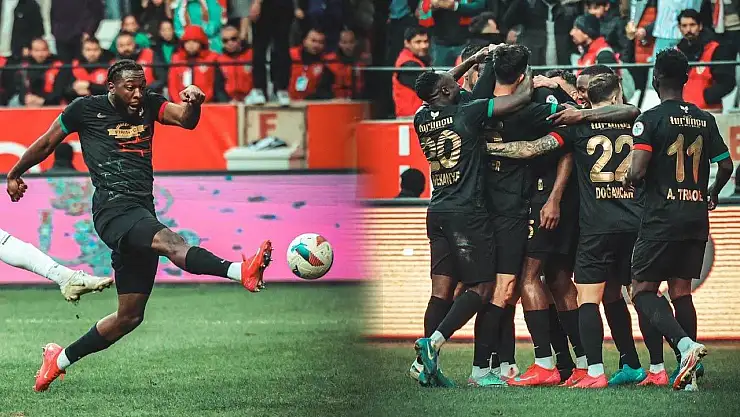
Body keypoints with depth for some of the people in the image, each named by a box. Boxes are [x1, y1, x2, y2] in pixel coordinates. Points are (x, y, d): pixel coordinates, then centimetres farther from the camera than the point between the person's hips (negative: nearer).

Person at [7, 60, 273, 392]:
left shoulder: (149, 105, 14)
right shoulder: (85, 109, 4)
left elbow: (186, 120, -3)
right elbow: (47, 143, 18)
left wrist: (193, 103, -26)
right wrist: (15, 174, 29)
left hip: (142, 213, 7)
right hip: (113, 210, -7)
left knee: (129, 316, 8)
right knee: (170, 241, -33)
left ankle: (60, 358, 23)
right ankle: (242, 271, -59)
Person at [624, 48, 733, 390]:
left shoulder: (651, 118, -9)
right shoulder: (705, 120, 8)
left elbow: (638, 170, -17)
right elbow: (725, 166, 13)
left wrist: (629, 181, 7)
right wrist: (711, 195, 33)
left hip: (662, 217, -6)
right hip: (697, 219, 6)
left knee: (643, 291, -1)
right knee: (681, 291, 11)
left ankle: (685, 343, -25)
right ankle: (689, 371, 5)